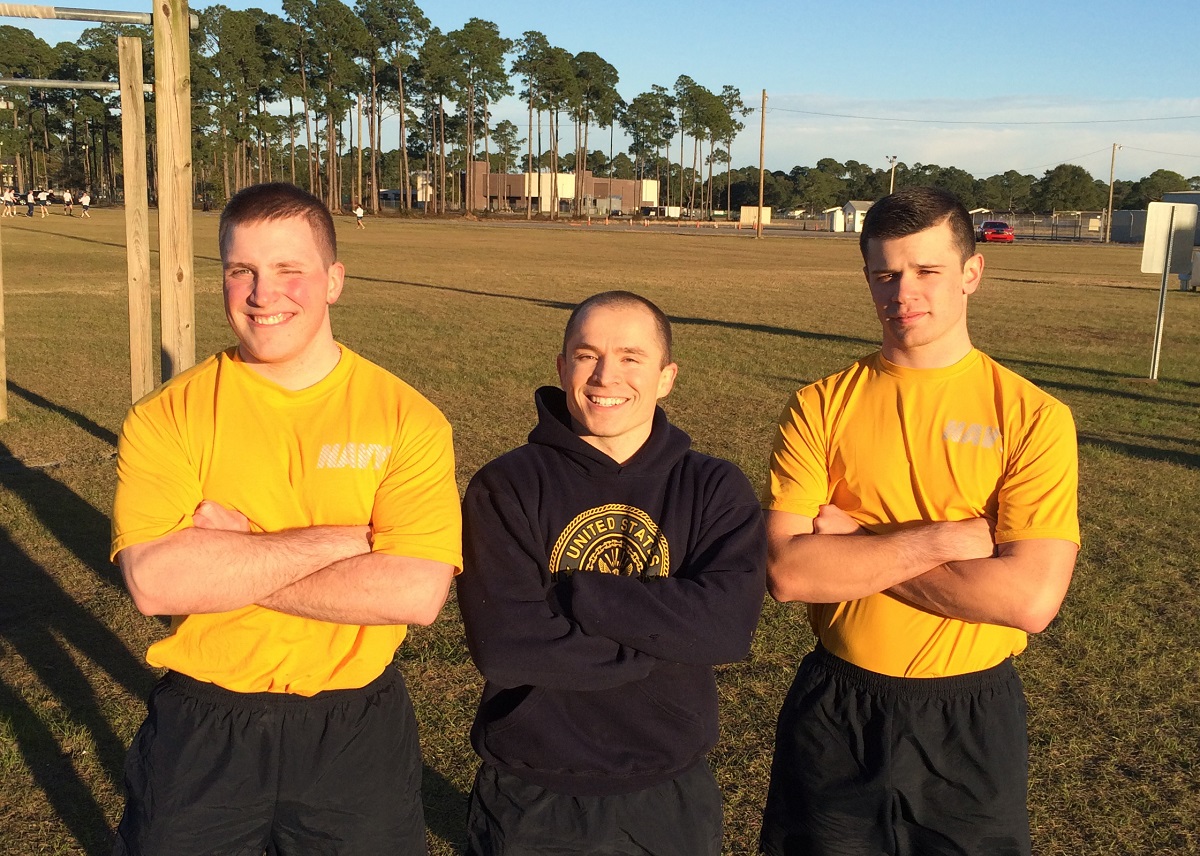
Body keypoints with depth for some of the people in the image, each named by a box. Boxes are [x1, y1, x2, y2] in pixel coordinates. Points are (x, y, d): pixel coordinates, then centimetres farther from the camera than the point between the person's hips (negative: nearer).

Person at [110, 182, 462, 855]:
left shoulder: (408, 419, -10)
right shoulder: (167, 417, -7)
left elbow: (417, 592, -21)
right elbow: (152, 581, -20)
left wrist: (222, 566, -18)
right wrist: (340, 538, -21)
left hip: (357, 731, 0)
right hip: (200, 730, 1)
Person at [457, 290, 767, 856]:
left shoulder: (716, 489, -4)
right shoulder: (505, 487, -10)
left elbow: (730, 626, -19)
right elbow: (502, 645, -20)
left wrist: (566, 592, -21)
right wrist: (664, 644, -18)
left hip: (672, 798, 2)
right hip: (530, 799, -1)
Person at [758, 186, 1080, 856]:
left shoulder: (1034, 417, -8)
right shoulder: (821, 407, -4)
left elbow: (1032, 598, -19)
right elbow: (786, 571, -14)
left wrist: (852, 545, -16)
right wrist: (937, 539, -20)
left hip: (971, 724, -1)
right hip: (835, 710, 1)